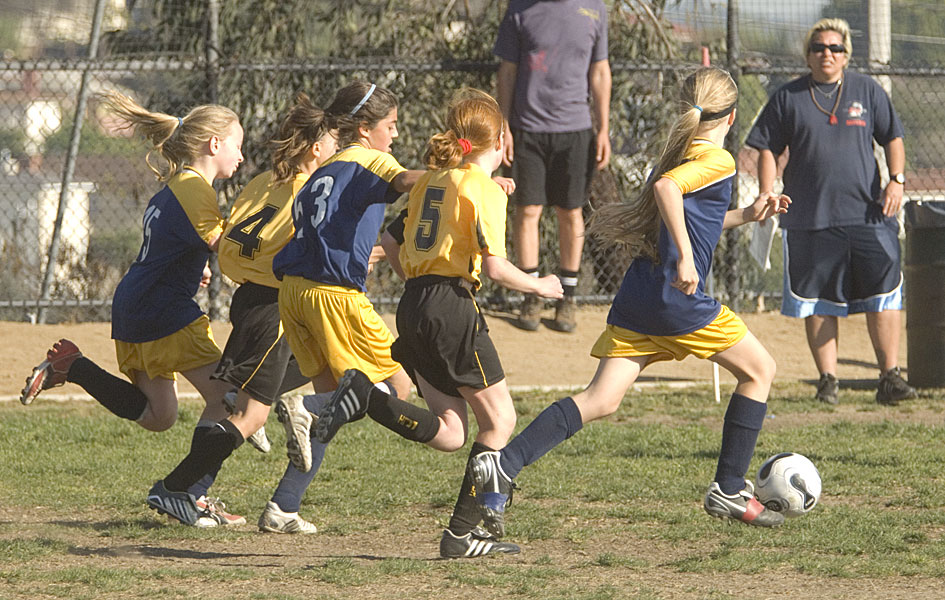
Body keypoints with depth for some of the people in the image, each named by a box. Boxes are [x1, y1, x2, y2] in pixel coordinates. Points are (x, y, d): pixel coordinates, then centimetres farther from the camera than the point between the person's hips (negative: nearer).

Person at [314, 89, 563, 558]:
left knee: (449, 433, 6)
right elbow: (493, 266, -14)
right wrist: (538, 286, 2)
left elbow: (389, 246, 19)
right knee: (499, 419, 5)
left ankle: (365, 395, -15)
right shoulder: (484, 189, -6)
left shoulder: (430, 180, 17)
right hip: (453, 306, -8)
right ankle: (463, 532, -2)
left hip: (412, 306, 8)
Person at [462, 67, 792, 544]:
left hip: (637, 298, 8)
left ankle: (501, 465, -21)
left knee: (600, 400, -2)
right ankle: (729, 490, 13)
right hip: (679, 301, -8)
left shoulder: (679, 153, 21)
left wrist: (745, 215, 34)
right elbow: (665, 188, -25)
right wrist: (685, 258, -28)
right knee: (758, 369, 13)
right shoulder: (718, 161, -6)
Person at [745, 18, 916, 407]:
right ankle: (827, 380, 9)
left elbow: (892, 138, 13)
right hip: (809, 219, 0)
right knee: (818, 304, 2)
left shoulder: (867, 92, 9)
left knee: (883, 298, -6)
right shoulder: (788, 99, 7)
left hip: (868, 214, 0)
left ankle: (890, 377, -3)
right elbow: (768, 151, 8)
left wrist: (896, 179, -3)